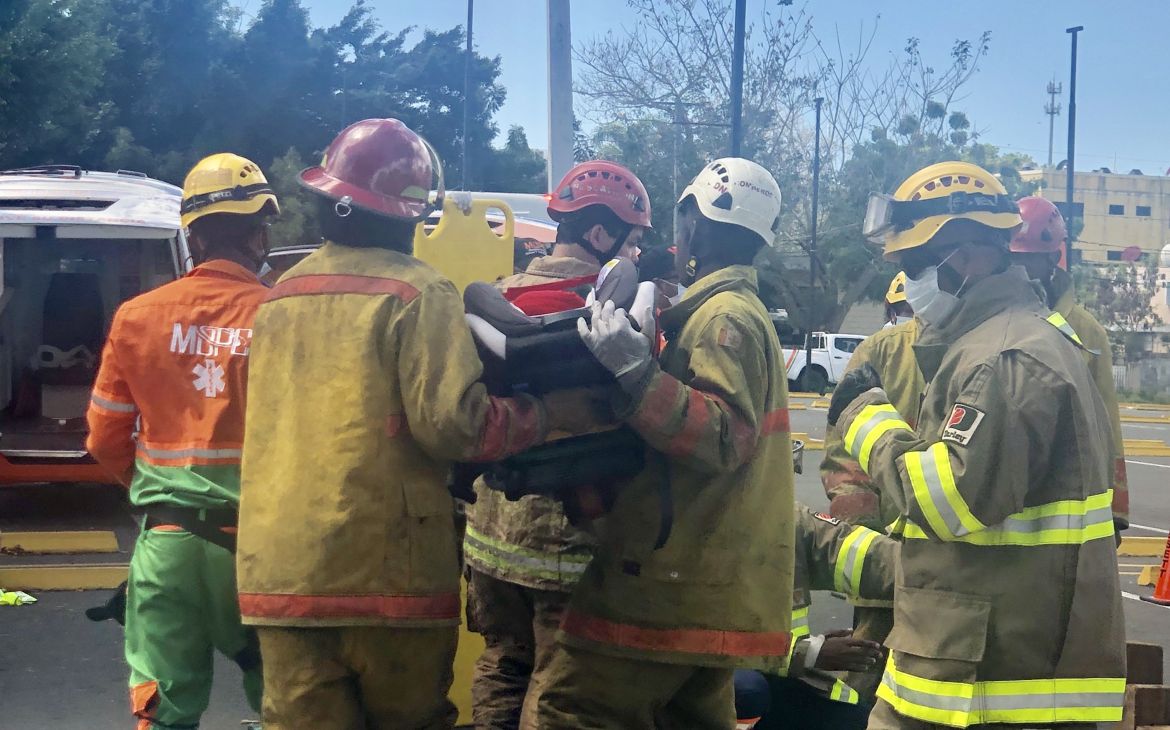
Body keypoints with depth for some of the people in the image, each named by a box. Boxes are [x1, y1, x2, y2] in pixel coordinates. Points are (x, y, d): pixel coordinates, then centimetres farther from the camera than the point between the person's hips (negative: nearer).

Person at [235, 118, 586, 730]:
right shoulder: (416, 293, -7)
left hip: (279, 571, 5)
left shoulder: (280, 296, 14)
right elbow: (452, 423, -15)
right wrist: (543, 413, 0)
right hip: (384, 570, -5)